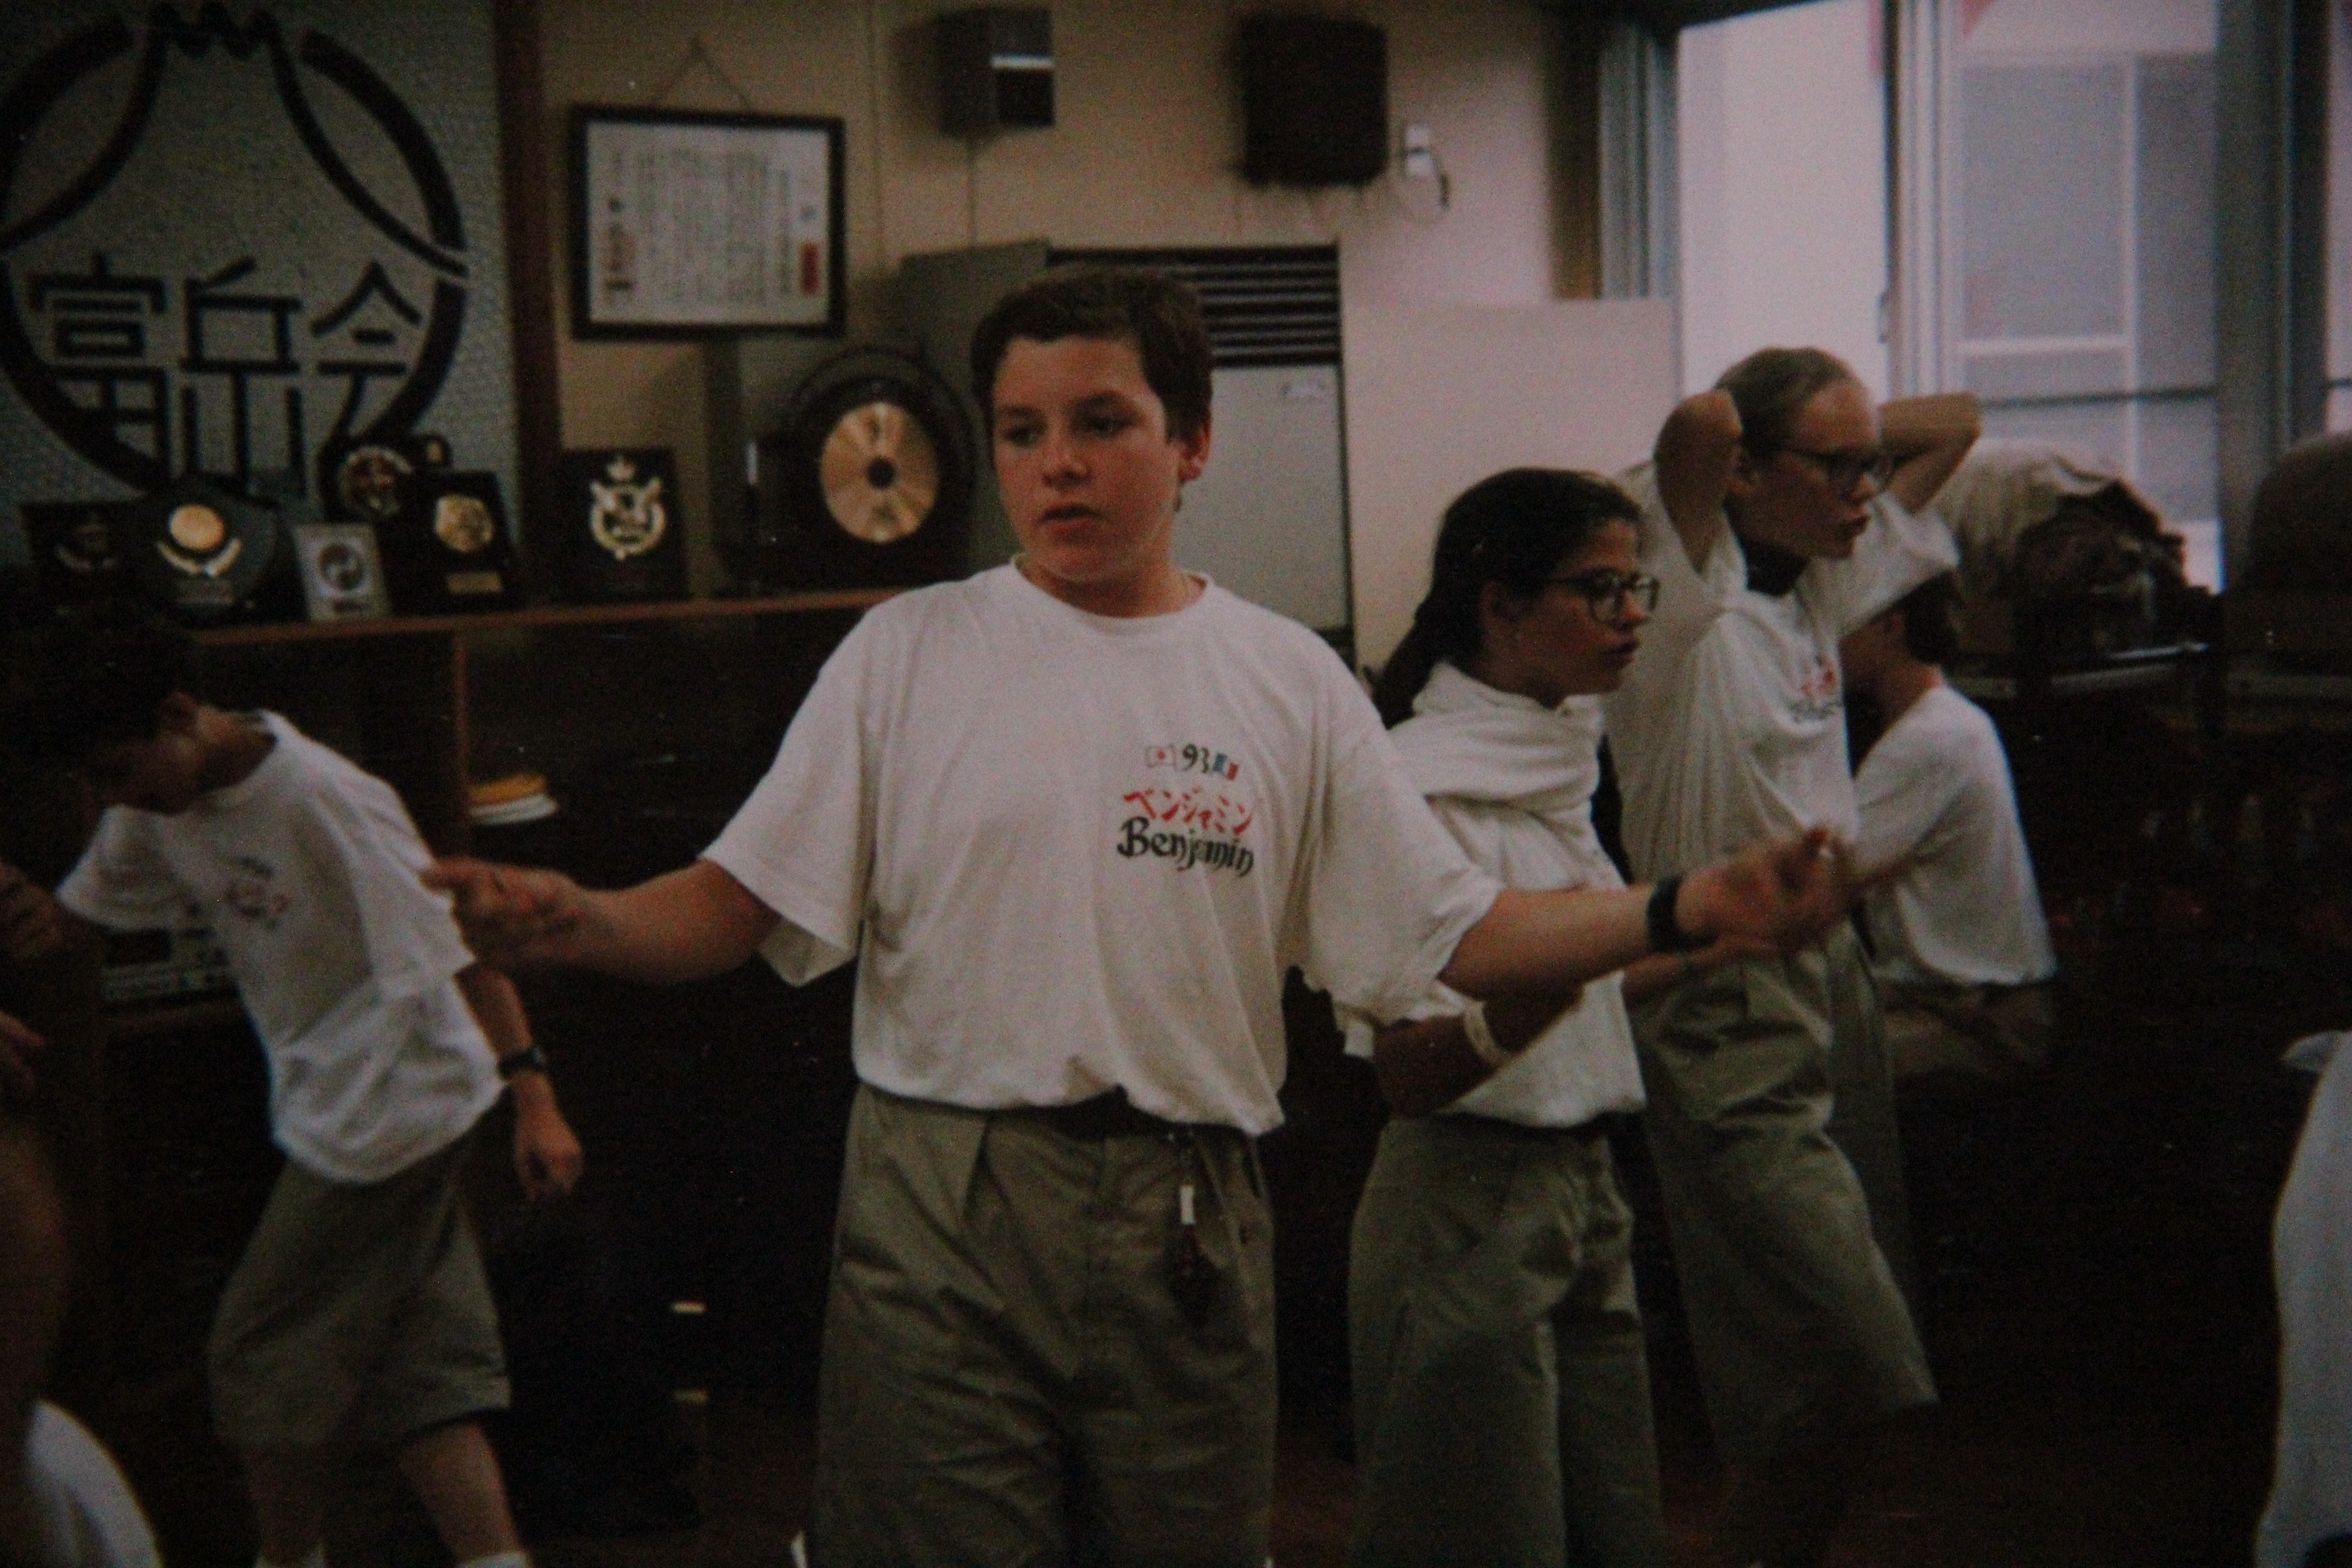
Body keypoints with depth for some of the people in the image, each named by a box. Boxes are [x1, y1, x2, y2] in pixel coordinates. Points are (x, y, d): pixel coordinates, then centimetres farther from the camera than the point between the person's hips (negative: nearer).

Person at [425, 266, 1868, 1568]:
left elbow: (1452, 935, 5)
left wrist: (1689, 912, -7)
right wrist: (575, 924, -22)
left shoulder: (1292, 681, 5)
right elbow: (740, 906, -3)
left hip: (1188, 1219, 2)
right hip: (939, 1210, -1)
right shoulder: (908, 654, 1)